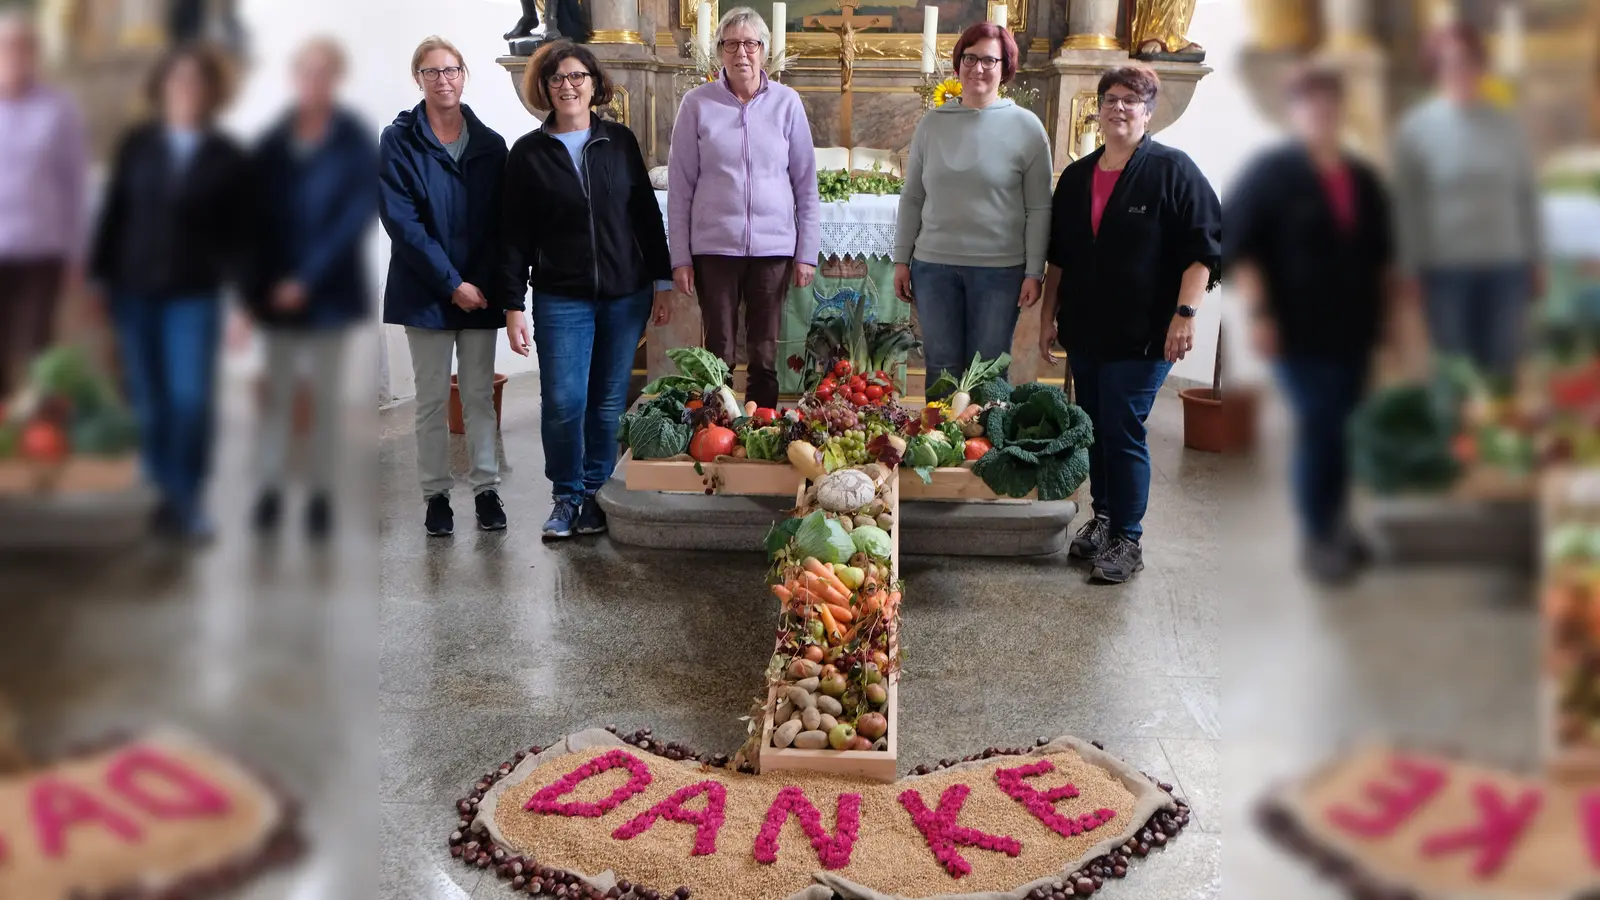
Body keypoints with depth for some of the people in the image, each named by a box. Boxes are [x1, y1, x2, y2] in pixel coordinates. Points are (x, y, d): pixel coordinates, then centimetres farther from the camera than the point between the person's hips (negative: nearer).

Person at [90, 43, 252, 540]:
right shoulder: (136, 145, 7)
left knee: (191, 399, -11)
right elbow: (114, 211, 8)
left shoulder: (229, 159, 1)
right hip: (134, 291, 2)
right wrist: (101, 276, 4)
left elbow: (240, 232, 0)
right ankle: (167, 494, 16)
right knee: (149, 402, 5)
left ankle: (188, 499, 3)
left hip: (195, 295, -2)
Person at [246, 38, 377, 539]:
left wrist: (309, 278, -18)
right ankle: (269, 490, 10)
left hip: (328, 290, -2)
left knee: (325, 395, 5)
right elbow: (254, 213, 5)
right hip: (276, 288, 2)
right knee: (276, 391, 5)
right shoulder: (272, 141, 3)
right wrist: (253, 282, -2)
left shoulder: (355, 144, -6)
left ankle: (322, 494, 10)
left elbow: (358, 216, -12)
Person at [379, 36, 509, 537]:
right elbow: (400, 220, -10)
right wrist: (451, 283, -14)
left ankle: (486, 490, 15)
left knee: (480, 395, 7)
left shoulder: (490, 145, 7)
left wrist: (490, 284, -8)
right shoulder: (400, 141, -2)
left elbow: (502, 223, 5)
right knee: (432, 398, 4)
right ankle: (437, 496, 13)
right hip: (426, 292, -2)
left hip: (481, 292, 2)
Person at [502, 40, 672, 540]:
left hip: (626, 295, 1)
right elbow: (515, 236, 2)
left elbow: (647, 213, 10)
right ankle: (566, 495, 13)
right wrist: (514, 307, -3)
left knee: (609, 403, 5)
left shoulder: (620, 141, 6)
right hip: (561, 299, -1)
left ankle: (596, 493, 20)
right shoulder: (528, 153, 2)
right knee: (563, 402, -6)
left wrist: (662, 281, 6)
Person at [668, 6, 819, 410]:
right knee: (718, 354, 6)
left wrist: (807, 253, 1)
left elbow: (806, 184, 5)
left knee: (765, 357, 8)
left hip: (774, 248, 1)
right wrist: (680, 257, -1)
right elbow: (680, 186, 2)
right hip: (714, 248, -1)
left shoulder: (787, 102, 2)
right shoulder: (697, 104, 0)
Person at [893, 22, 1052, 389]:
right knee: (942, 368, 9)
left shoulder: (1026, 127, -2)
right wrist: (902, 259, 8)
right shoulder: (932, 123, 6)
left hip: (1000, 268, -2)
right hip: (934, 265, 3)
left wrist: (1034, 272, -6)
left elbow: (1039, 209, -2)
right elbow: (912, 198, 11)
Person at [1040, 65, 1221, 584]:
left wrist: (1185, 313, -17)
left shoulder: (1172, 170, -6)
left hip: (1142, 335, -6)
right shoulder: (1077, 177, 12)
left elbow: (1203, 247, -10)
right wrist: (1049, 317, 16)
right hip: (1085, 331, 6)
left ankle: (1127, 540, 5)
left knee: (1122, 432, -7)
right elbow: (1058, 256, 18)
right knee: (1093, 428, 12)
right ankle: (1103, 518, 28)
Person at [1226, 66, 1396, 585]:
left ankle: (1335, 523, 26)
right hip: (1300, 329, -6)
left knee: (1342, 426, 11)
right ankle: (1315, 539, 2)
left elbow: (1382, 251, 22)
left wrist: (1386, 309, 17)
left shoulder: (1362, 178, 13)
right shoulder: (1269, 173, -6)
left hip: (1355, 326, 6)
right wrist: (1259, 312, -17)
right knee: (1317, 426, -8)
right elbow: (1237, 245, -11)